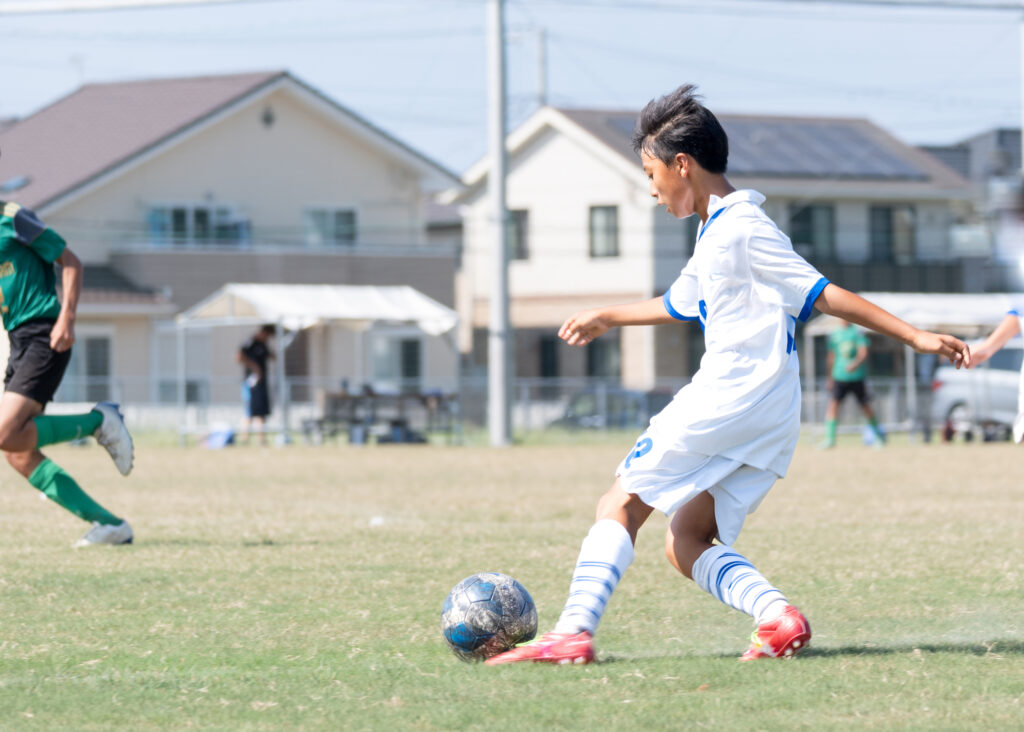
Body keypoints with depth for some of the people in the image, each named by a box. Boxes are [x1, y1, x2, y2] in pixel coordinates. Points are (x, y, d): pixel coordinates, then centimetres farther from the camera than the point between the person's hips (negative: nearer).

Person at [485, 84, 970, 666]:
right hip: (770, 420, 10)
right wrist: (607, 318, 54)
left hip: (730, 398, -10)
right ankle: (779, 617, -14)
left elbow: (824, 294, -11)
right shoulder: (715, 235, 21)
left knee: (621, 504, -5)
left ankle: (574, 632, -14)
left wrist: (916, 337, -16)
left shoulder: (742, 230, -9)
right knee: (686, 542, 7)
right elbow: (679, 304, 40)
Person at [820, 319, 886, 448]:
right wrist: (830, 378, 18)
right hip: (839, 377, 2)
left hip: (857, 376, -2)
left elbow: (863, 353, -10)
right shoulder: (834, 335, 9)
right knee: (833, 403, -14)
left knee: (865, 406, 4)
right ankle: (830, 438, -14)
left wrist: (855, 364, -30)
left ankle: (879, 436, 20)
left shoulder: (858, 332, -1)